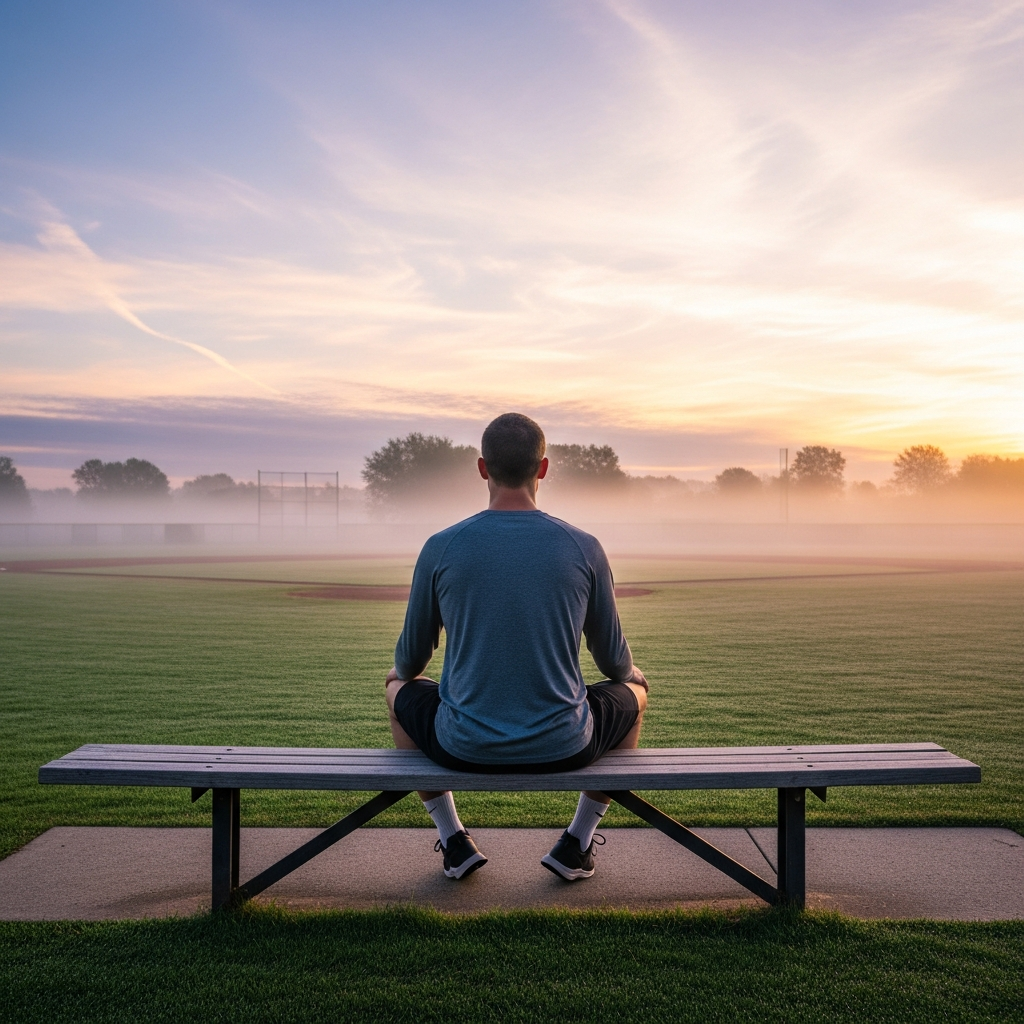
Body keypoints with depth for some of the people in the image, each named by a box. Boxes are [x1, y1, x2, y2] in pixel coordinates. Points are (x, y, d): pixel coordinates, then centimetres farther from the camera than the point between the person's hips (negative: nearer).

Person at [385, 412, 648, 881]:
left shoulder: (441, 548, -7)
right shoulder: (583, 548, -7)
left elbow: (410, 659, 6)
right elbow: (614, 659, 6)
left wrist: (402, 672, 33)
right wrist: (631, 674, 32)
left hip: (464, 748, 0)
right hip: (563, 748, 0)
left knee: (398, 690, 31)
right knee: (634, 693, 31)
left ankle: (453, 842, 28)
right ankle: (576, 844, 28)